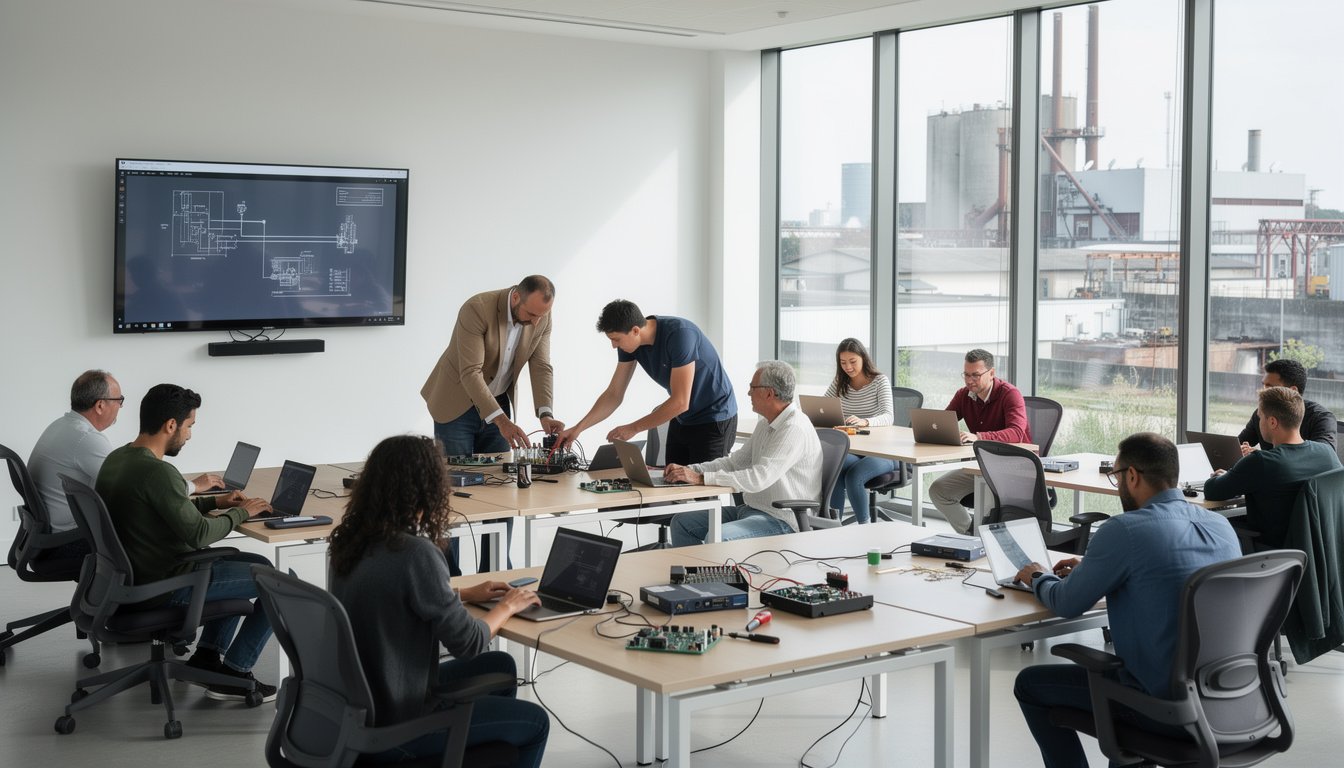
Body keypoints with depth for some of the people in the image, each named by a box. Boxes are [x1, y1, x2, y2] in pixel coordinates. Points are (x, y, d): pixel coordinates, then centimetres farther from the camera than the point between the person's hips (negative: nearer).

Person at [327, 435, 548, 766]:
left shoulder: (351, 538, -1)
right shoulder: (414, 552, -26)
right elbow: (467, 643, -16)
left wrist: (468, 594, 19)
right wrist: (507, 606, 2)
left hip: (357, 706, 8)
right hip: (391, 726, -8)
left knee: (500, 666, 23)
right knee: (535, 723, 9)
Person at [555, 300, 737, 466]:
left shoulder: (680, 334, -29)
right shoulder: (629, 343, -7)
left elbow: (680, 402, -28)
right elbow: (614, 394, 2)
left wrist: (633, 428, -21)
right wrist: (577, 428, -7)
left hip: (714, 420, -7)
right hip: (682, 419, 7)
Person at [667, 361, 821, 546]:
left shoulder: (794, 429, -20)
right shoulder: (766, 424, 13)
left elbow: (759, 478, -28)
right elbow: (734, 461, 17)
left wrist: (701, 478, -27)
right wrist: (689, 470, 2)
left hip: (783, 522, -10)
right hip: (750, 510, 10)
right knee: (682, 523, 4)